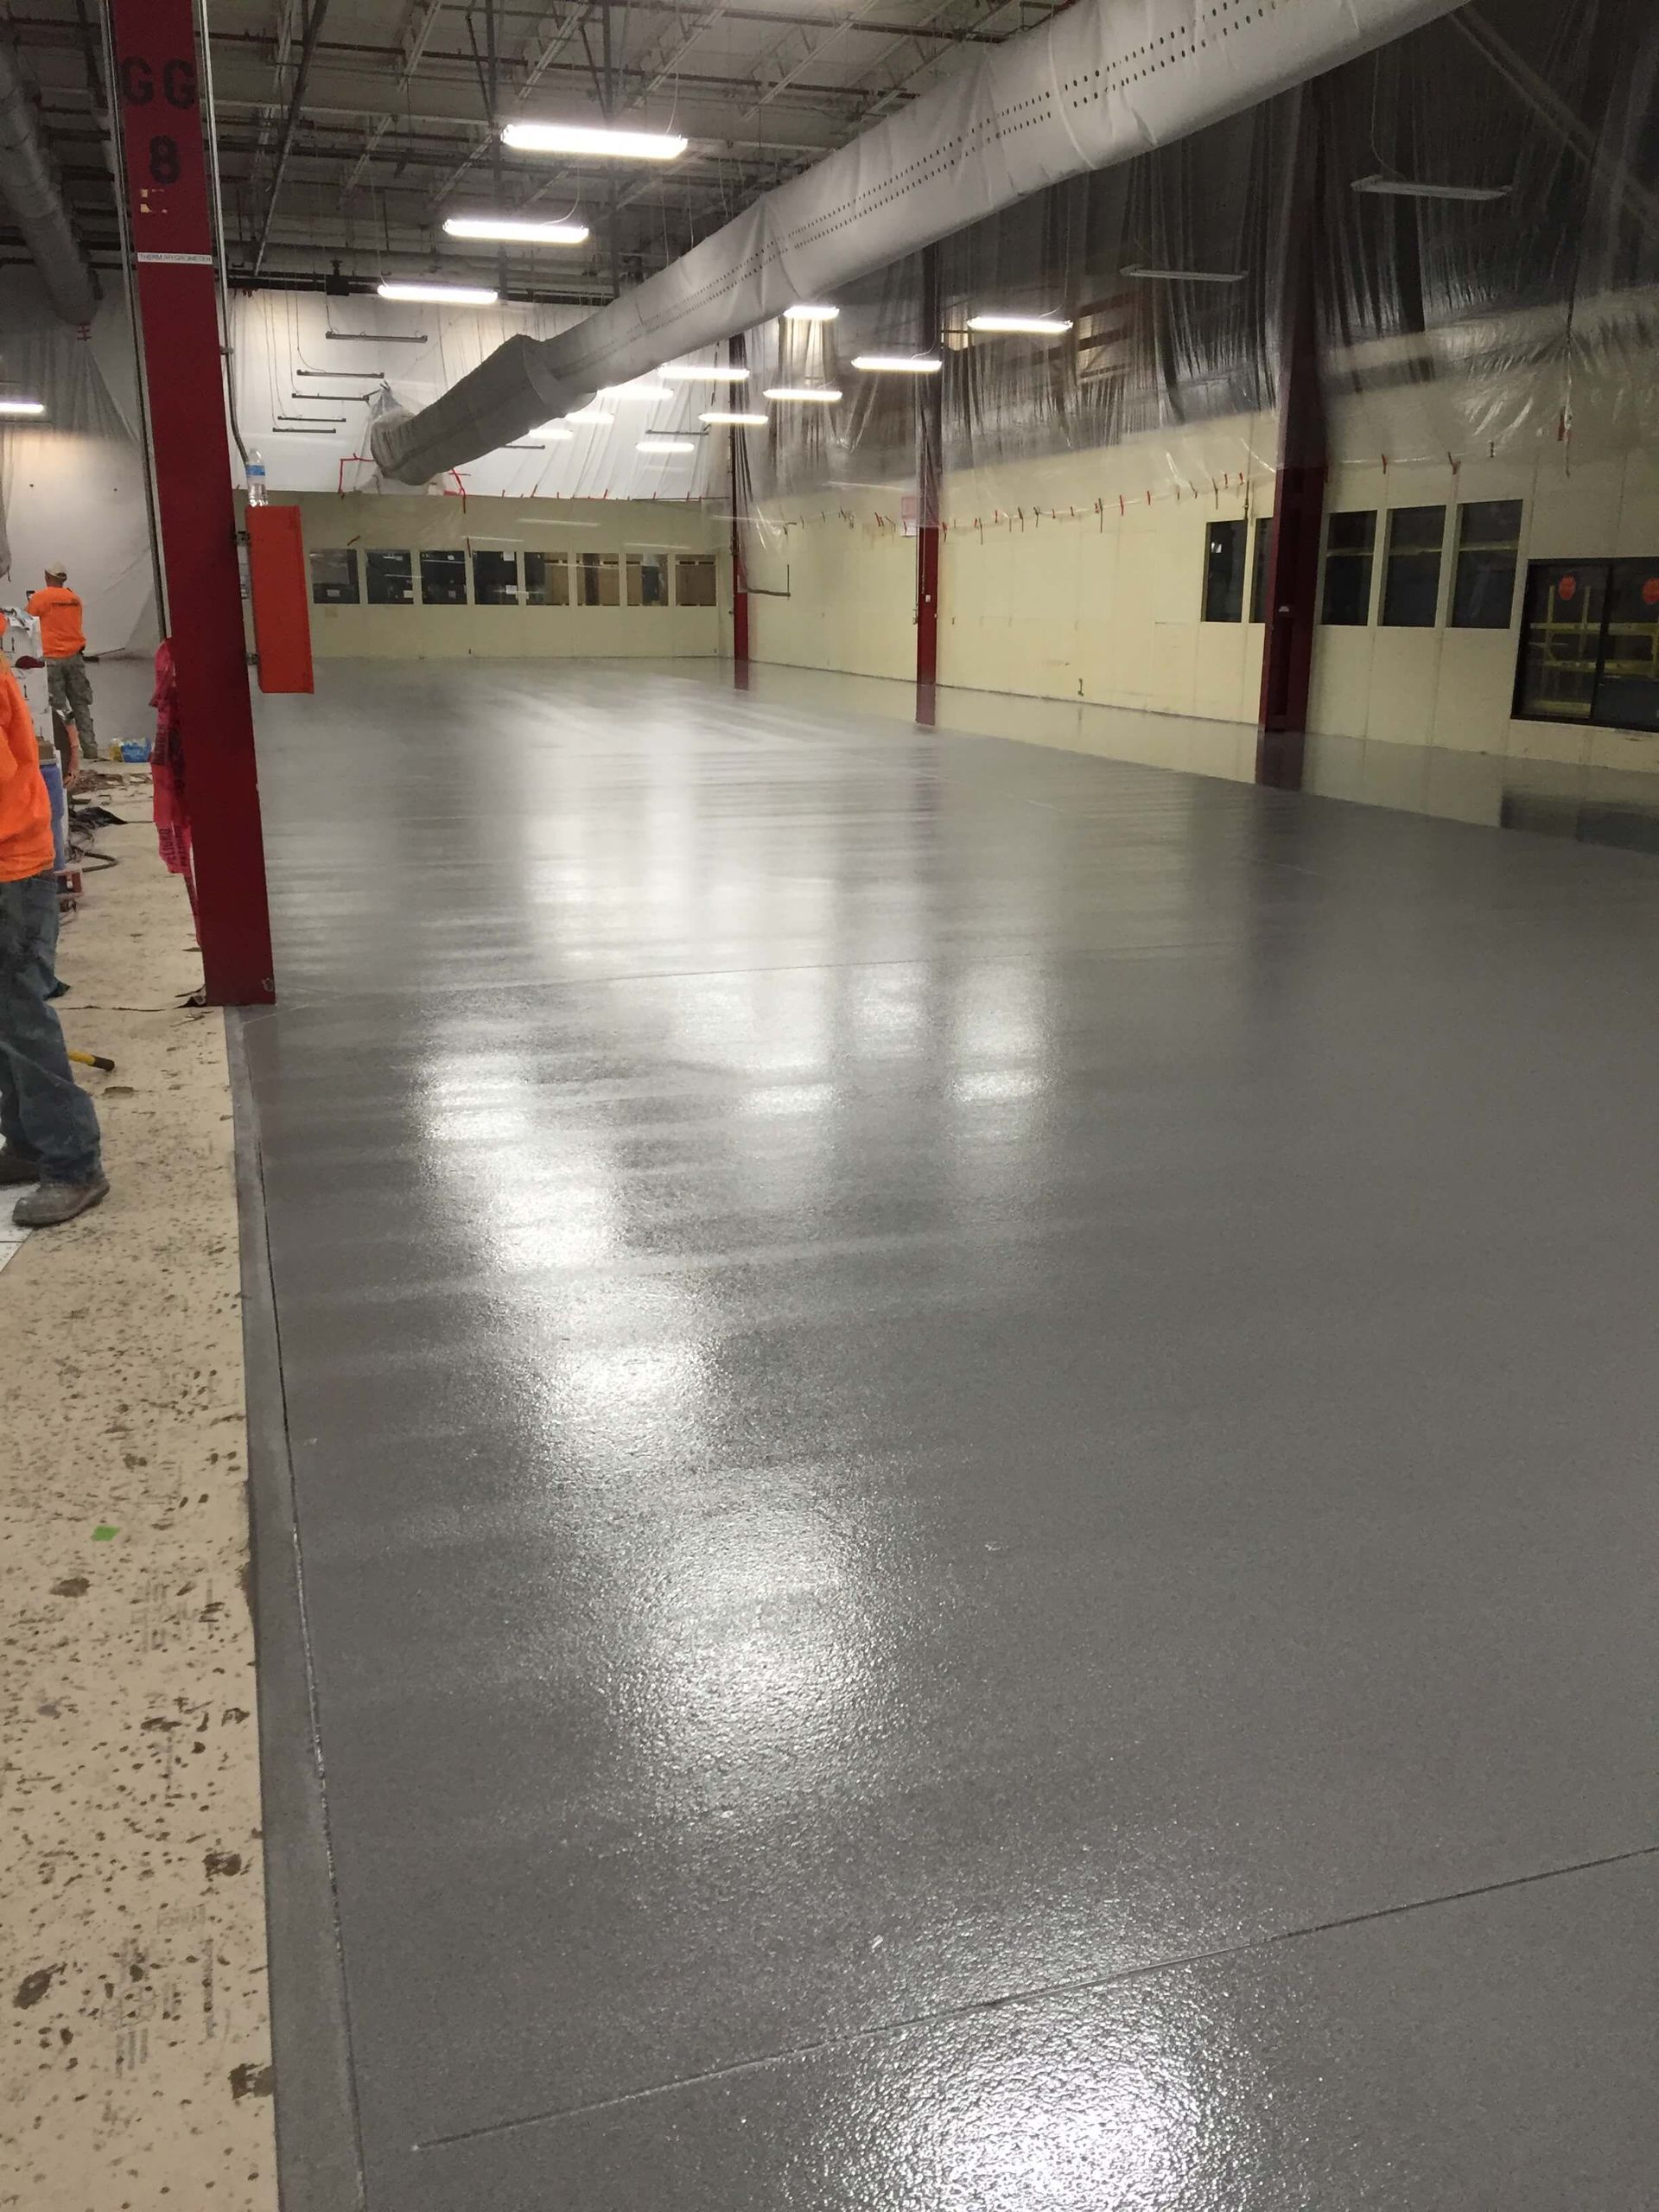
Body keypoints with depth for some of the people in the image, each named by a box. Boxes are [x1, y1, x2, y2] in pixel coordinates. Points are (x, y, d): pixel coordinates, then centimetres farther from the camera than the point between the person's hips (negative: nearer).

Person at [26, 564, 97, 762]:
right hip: (75, 656, 4)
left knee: (57, 707, -2)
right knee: (81, 705, 7)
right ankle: (90, 748, 5)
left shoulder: (39, 598, -5)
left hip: (51, 658, -4)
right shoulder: (75, 599, 8)